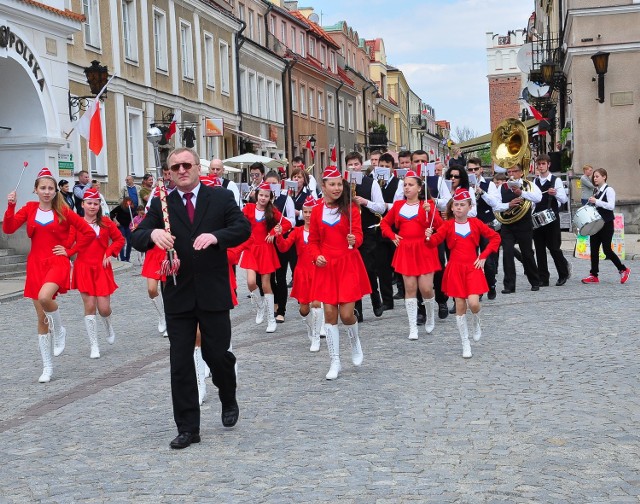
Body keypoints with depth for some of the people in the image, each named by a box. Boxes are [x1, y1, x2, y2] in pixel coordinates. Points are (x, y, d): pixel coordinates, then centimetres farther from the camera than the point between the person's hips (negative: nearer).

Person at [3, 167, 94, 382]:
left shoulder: (63, 211, -1)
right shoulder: (29, 209, 5)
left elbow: (88, 232, 0)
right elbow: (8, 229, -6)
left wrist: (70, 251, -3)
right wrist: (11, 206, -16)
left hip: (57, 263, -3)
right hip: (36, 264, 3)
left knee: (44, 297, -33)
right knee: (41, 318, 6)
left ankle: (59, 330, -2)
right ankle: (47, 367, 15)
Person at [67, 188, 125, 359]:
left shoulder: (106, 222, 4)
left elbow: (119, 239, 12)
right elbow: (68, 243, -7)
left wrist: (109, 253, 0)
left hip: (102, 269, 1)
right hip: (84, 269, -1)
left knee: (104, 307, -3)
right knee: (89, 306, -4)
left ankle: (109, 327, 34)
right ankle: (94, 346, 6)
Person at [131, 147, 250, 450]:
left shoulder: (221, 197, 3)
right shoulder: (161, 204, 5)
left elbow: (243, 228, -7)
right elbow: (138, 239, -2)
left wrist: (216, 236, -26)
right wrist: (153, 233, -26)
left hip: (213, 293, -2)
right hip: (178, 296, 2)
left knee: (217, 353, 3)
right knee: (180, 363, 3)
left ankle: (229, 401, 35)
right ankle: (187, 428, 12)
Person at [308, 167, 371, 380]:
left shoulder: (351, 208, -1)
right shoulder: (317, 211, 5)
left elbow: (358, 234, -7)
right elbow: (313, 241, 10)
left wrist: (354, 240, -29)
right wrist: (316, 256, -8)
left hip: (348, 266, -2)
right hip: (326, 266, 2)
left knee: (346, 313, -7)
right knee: (330, 313, 0)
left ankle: (355, 342, 28)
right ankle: (335, 361, 11)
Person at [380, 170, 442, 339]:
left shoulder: (427, 205, 1)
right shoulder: (398, 205, 9)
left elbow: (439, 226, -11)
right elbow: (384, 223, 21)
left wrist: (429, 211, -24)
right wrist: (392, 236, 6)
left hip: (424, 251, -2)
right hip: (405, 250, 2)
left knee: (426, 288, -6)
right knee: (410, 288, 0)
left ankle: (430, 317, 24)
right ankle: (413, 328, 6)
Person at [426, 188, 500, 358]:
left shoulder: (475, 223, 1)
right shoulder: (448, 225, 0)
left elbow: (495, 237, 6)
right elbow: (435, 240, -9)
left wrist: (483, 256, -1)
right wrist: (429, 237, -32)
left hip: (473, 268, 0)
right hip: (455, 269, 0)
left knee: (473, 303, -16)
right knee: (460, 306, 1)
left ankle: (476, 325, 20)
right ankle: (465, 343, 13)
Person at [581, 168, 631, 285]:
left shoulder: (609, 190, -10)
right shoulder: (596, 190, 13)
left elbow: (611, 206, -20)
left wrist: (596, 201, -24)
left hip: (606, 224, -7)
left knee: (607, 250, -6)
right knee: (594, 249, 3)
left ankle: (623, 270, 12)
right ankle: (594, 275, 6)